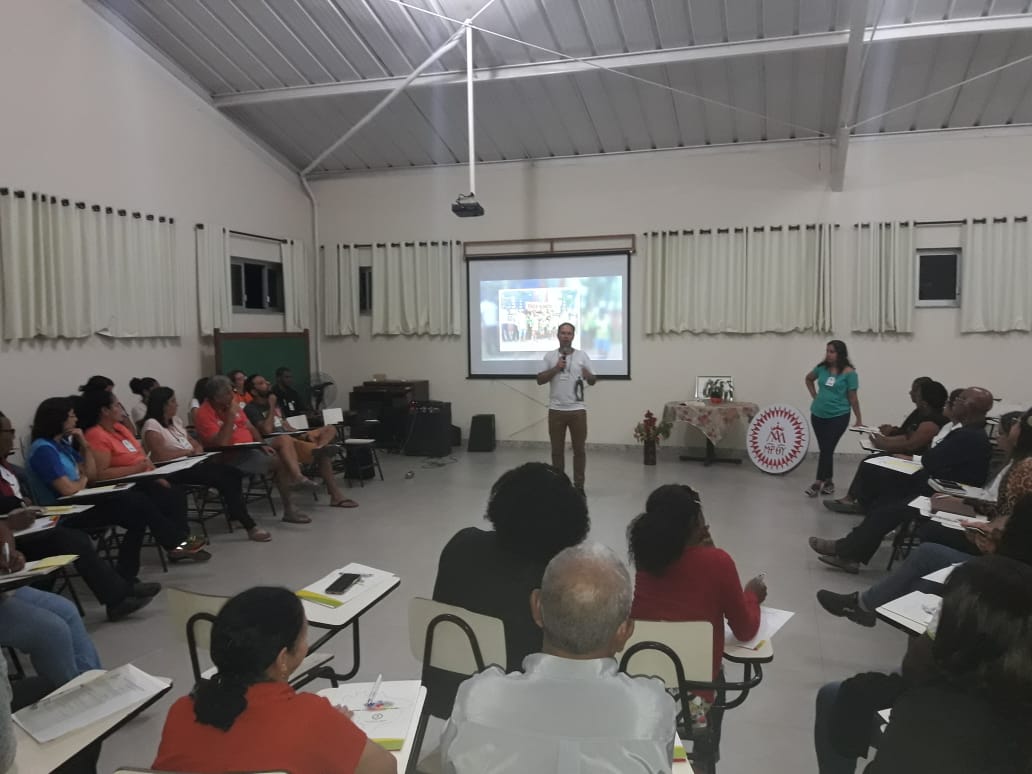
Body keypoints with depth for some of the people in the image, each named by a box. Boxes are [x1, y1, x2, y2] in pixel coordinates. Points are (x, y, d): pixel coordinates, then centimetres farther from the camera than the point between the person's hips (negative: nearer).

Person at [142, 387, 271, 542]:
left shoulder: (175, 420, 16)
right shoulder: (152, 425, -10)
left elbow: (191, 441, 23)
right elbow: (160, 456, -22)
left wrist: (198, 448, -1)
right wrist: (188, 451, -10)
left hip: (192, 463, 8)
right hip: (176, 471, -8)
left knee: (233, 474, -15)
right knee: (225, 478, -23)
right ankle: (249, 525, -17)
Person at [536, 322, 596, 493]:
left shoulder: (582, 355, 4)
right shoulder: (550, 356, 5)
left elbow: (593, 381, 4)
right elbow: (540, 380, 0)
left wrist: (588, 375, -19)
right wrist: (555, 368, -13)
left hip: (577, 409, 0)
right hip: (556, 410, 1)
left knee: (579, 449, 5)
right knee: (557, 449, 8)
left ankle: (579, 485, 14)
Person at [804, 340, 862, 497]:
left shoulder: (849, 372, -10)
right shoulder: (822, 367, 2)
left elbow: (852, 397, -6)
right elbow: (808, 379, 22)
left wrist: (859, 420, -2)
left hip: (838, 416, -5)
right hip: (818, 415, 5)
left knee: (827, 449, -6)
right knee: (824, 449, 10)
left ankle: (819, 482, 1)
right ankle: (828, 481, 22)